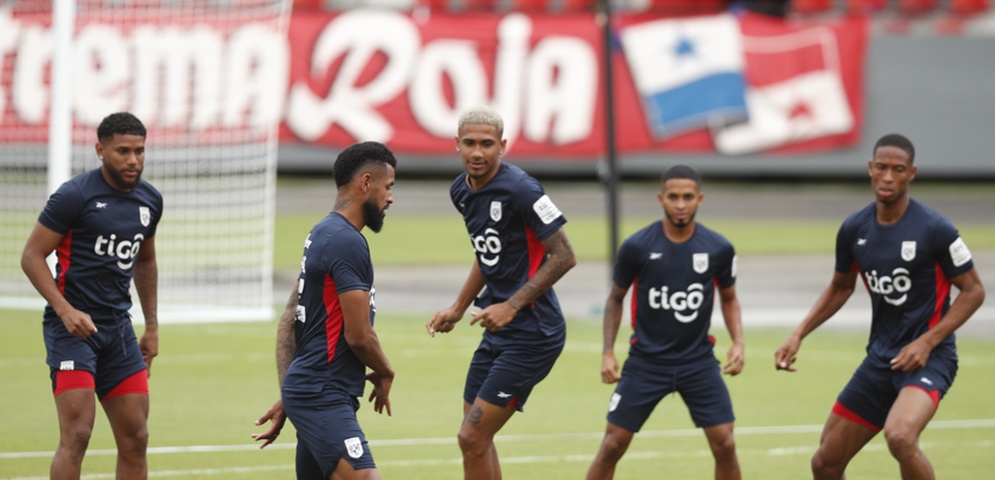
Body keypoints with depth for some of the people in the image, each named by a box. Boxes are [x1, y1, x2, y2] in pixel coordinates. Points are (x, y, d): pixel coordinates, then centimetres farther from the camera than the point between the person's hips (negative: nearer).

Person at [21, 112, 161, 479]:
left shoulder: (150, 200, 10)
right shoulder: (75, 196, -10)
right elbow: (32, 256, -10)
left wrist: (152, 326, 23)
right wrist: (66, 311, -21)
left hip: (118, 327, 7)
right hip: (73, 327, -7)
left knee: (135, 439, 5)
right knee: (76, 435, -15)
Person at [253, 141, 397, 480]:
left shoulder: (323, 234, 17)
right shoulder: (347, 242, -14)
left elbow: (288, 323, 19)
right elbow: (359, 335, -15)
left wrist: (286, 399, 18)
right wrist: (385, 373, 5)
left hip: (310, 392, 10)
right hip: (324, 399, -10)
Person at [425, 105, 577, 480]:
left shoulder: (520, 189, -18)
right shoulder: (462, 191, 8)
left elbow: (564, 256, -18)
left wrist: (512, 306, -21)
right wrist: (458, 308, 20)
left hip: (531, 333, -9)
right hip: (498, 333, 9)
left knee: (472, 438, -10)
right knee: (476, 438, 10)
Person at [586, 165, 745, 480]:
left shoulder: (719, 249, -6)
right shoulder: (637, 247, -10)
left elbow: (729, 299, 12)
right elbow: (616, 299, 5)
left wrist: (738, 342, -4)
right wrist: (608, 352, -3)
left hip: (699, 360, 1)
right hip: (646, 360, -1)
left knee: (725, 446, -7)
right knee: (612, 446, -2)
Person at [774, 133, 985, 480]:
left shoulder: (934, 230, -14)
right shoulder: (854, 229, 3)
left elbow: (973, 291, -8)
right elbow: (841, 287, 20)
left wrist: (927, 342, -17)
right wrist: (798, 335, 10)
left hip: (927, 357, -6)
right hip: (881, 357, 6)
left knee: (900, 437, -35)